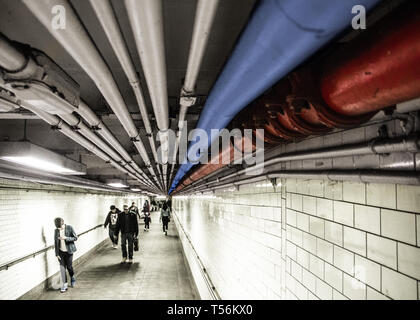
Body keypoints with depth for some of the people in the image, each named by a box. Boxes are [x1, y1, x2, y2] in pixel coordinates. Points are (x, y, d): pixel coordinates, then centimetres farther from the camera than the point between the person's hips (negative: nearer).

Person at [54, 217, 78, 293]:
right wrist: (57, 254, 1)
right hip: (61, 252, 2)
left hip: (68, 251, -2)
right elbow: (55, 243, 4)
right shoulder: (56, 230, -1)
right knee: (62, 267, -3)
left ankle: (72, 277, 35)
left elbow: (75, 238, -7)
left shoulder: (69, 228, -10)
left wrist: (66, 238, -22)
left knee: (69, 266, 5)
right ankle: (64, 284, 3)